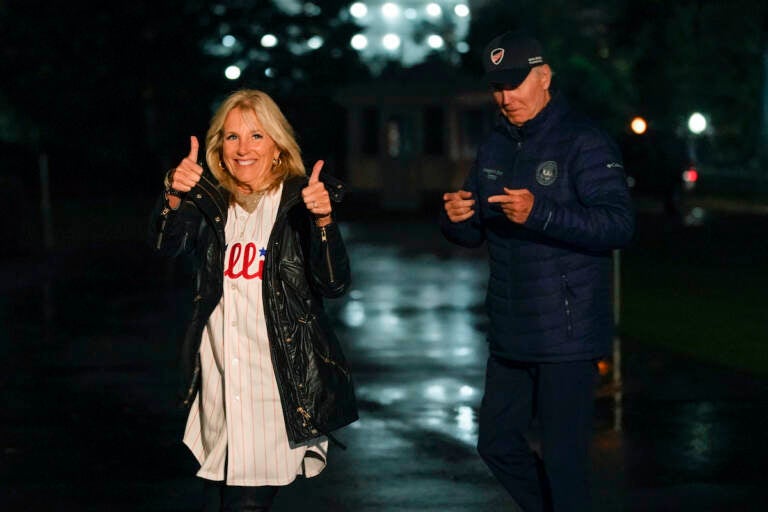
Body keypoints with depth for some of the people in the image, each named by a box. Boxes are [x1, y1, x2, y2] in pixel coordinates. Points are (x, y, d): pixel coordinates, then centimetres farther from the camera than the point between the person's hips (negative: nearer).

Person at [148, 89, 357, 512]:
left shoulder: (299, 201, -1)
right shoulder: (211, 203, 9)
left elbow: (333, 284, -10)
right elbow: (168, 245, -10)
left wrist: (323, 220, -27)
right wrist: (174, 198, -30)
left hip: (277, 381, -3)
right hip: (217, 380, 3)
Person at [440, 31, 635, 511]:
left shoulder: (583, 141, -10)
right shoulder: (496, 146, 12)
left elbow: (619, 224, -21)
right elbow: (474, 232, 17)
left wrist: (539, 214, -33)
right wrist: (455, 217, -8)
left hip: (567, 335, -8)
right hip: (511, 334, 8)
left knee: (563, 458, -4)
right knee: (498, 443, 16)